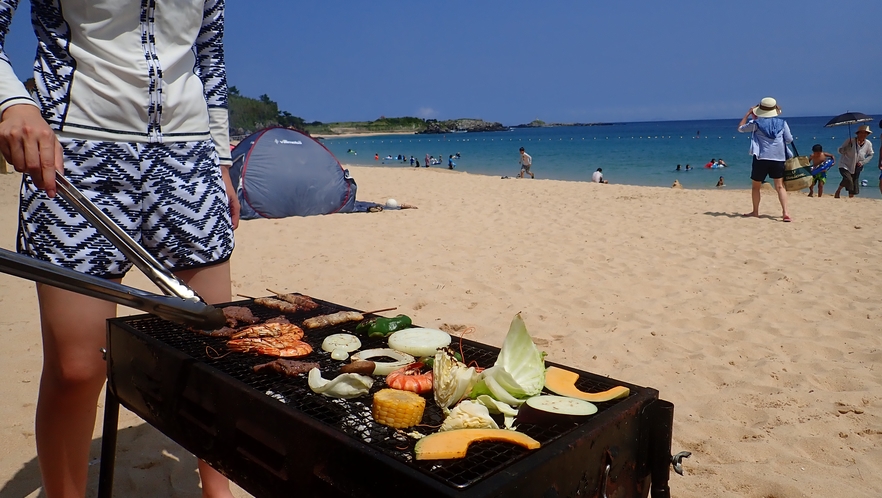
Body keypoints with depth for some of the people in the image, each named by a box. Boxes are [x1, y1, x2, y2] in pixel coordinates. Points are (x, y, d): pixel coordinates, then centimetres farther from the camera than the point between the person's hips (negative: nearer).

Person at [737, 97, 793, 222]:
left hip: (761, 158, -2)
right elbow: (789, 139, 8)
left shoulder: (756, 123, -2)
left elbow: (740, 128, 13)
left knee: (755, 186, 14)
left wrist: (748, 113, 20)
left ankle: (755, 211, 23)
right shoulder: (782, 123, 4)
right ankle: (785, 212, -13)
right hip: (778, 159, 2)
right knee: (780, 186, 0)